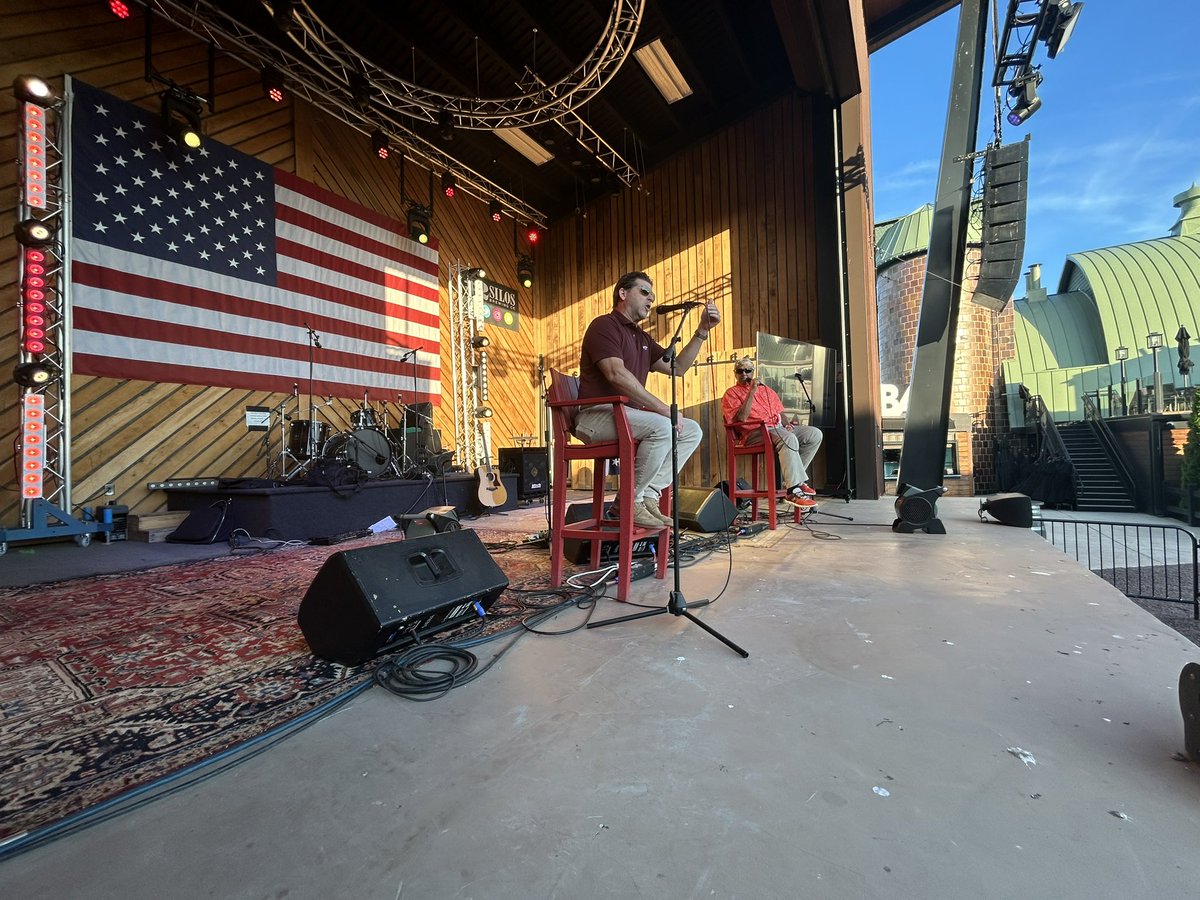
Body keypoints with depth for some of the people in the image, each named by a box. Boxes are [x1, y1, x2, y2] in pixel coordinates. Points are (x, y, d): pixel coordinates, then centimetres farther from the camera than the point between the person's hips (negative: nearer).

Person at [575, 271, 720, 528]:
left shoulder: (642, 338, 25)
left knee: (692, 430, 0)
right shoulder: (605, 325, -3)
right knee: (662, 426, -31)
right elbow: (616, 374, -20)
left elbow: (677, 367, 19)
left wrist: (702, 330, 10)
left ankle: (648, 495, -7)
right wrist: (662, 408, -22)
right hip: (597, 414, -9)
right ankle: (630, 501, -15)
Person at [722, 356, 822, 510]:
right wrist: (751, 392, -13)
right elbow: (741, 418, -11)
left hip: (778, 428, 7)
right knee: (789, 439, -34)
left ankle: (793, 476, -4)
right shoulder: (731, 394, 6)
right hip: (755, 433, -7)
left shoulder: (765, 389, 27)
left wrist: (786, 423, 3)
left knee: (815, 434, -7)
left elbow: (780, 411, 25)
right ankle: (794, 491, -32)